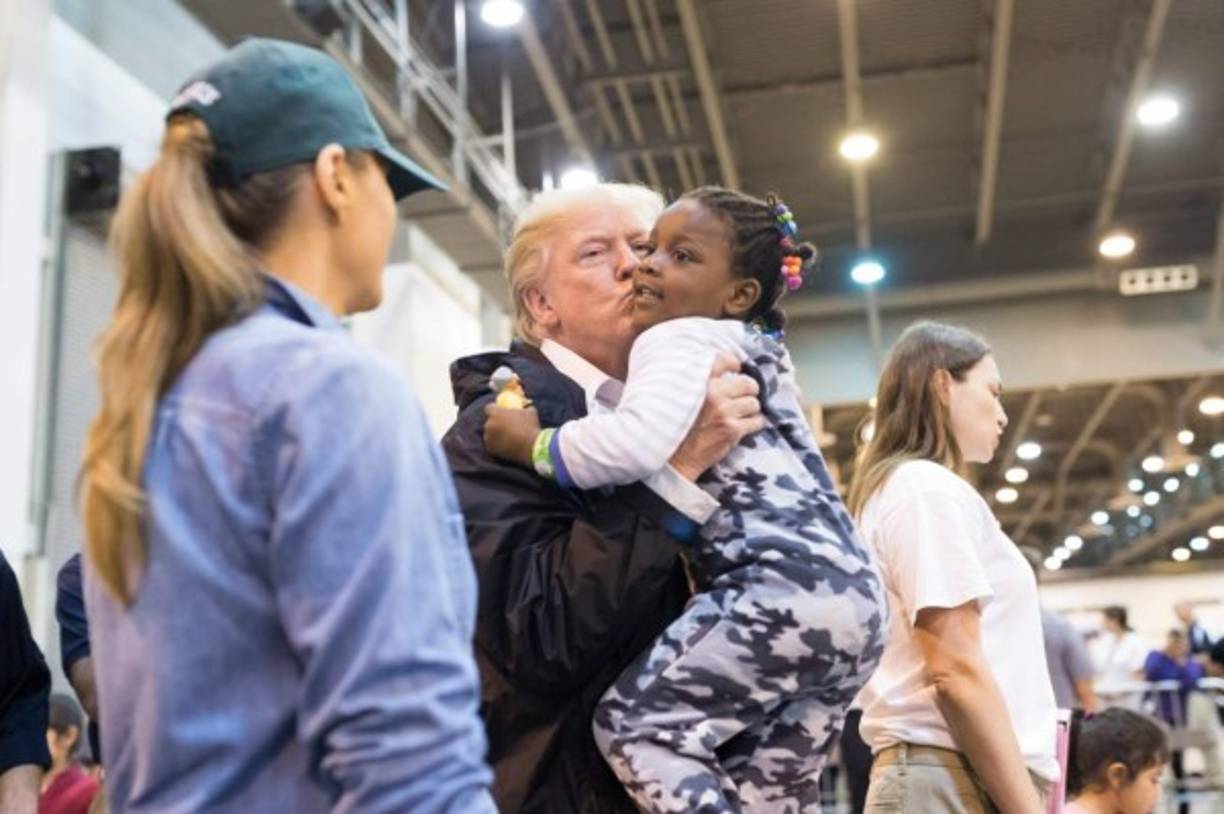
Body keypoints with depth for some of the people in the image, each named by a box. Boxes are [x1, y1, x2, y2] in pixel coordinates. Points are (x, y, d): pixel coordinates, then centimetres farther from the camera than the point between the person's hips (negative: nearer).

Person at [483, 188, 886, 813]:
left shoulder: (678, 339, -3)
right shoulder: (756, 351, 27)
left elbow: (637, 444, -23)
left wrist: (535, 445, -10)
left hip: (785, 588, -10)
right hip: (852, 593, 10)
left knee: (634, 720, -6)